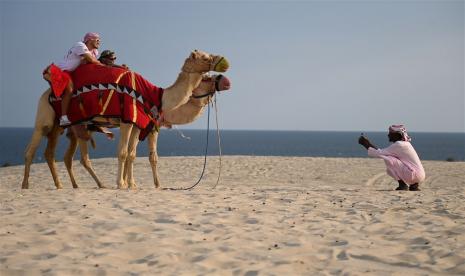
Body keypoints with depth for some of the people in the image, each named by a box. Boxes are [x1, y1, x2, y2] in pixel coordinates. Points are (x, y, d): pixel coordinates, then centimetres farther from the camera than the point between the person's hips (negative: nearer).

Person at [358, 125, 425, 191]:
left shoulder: (398, 145, -13)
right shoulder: (403, 144, 15)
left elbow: (380, 153, -12)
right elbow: (382, 152, 18)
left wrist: (367, 145, -3)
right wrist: (369, 144, 13)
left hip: (415, 175, -10)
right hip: (418, 175, 10)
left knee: (388, 159, -13)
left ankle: (402, 185, -7)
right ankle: (413, 185, 13)